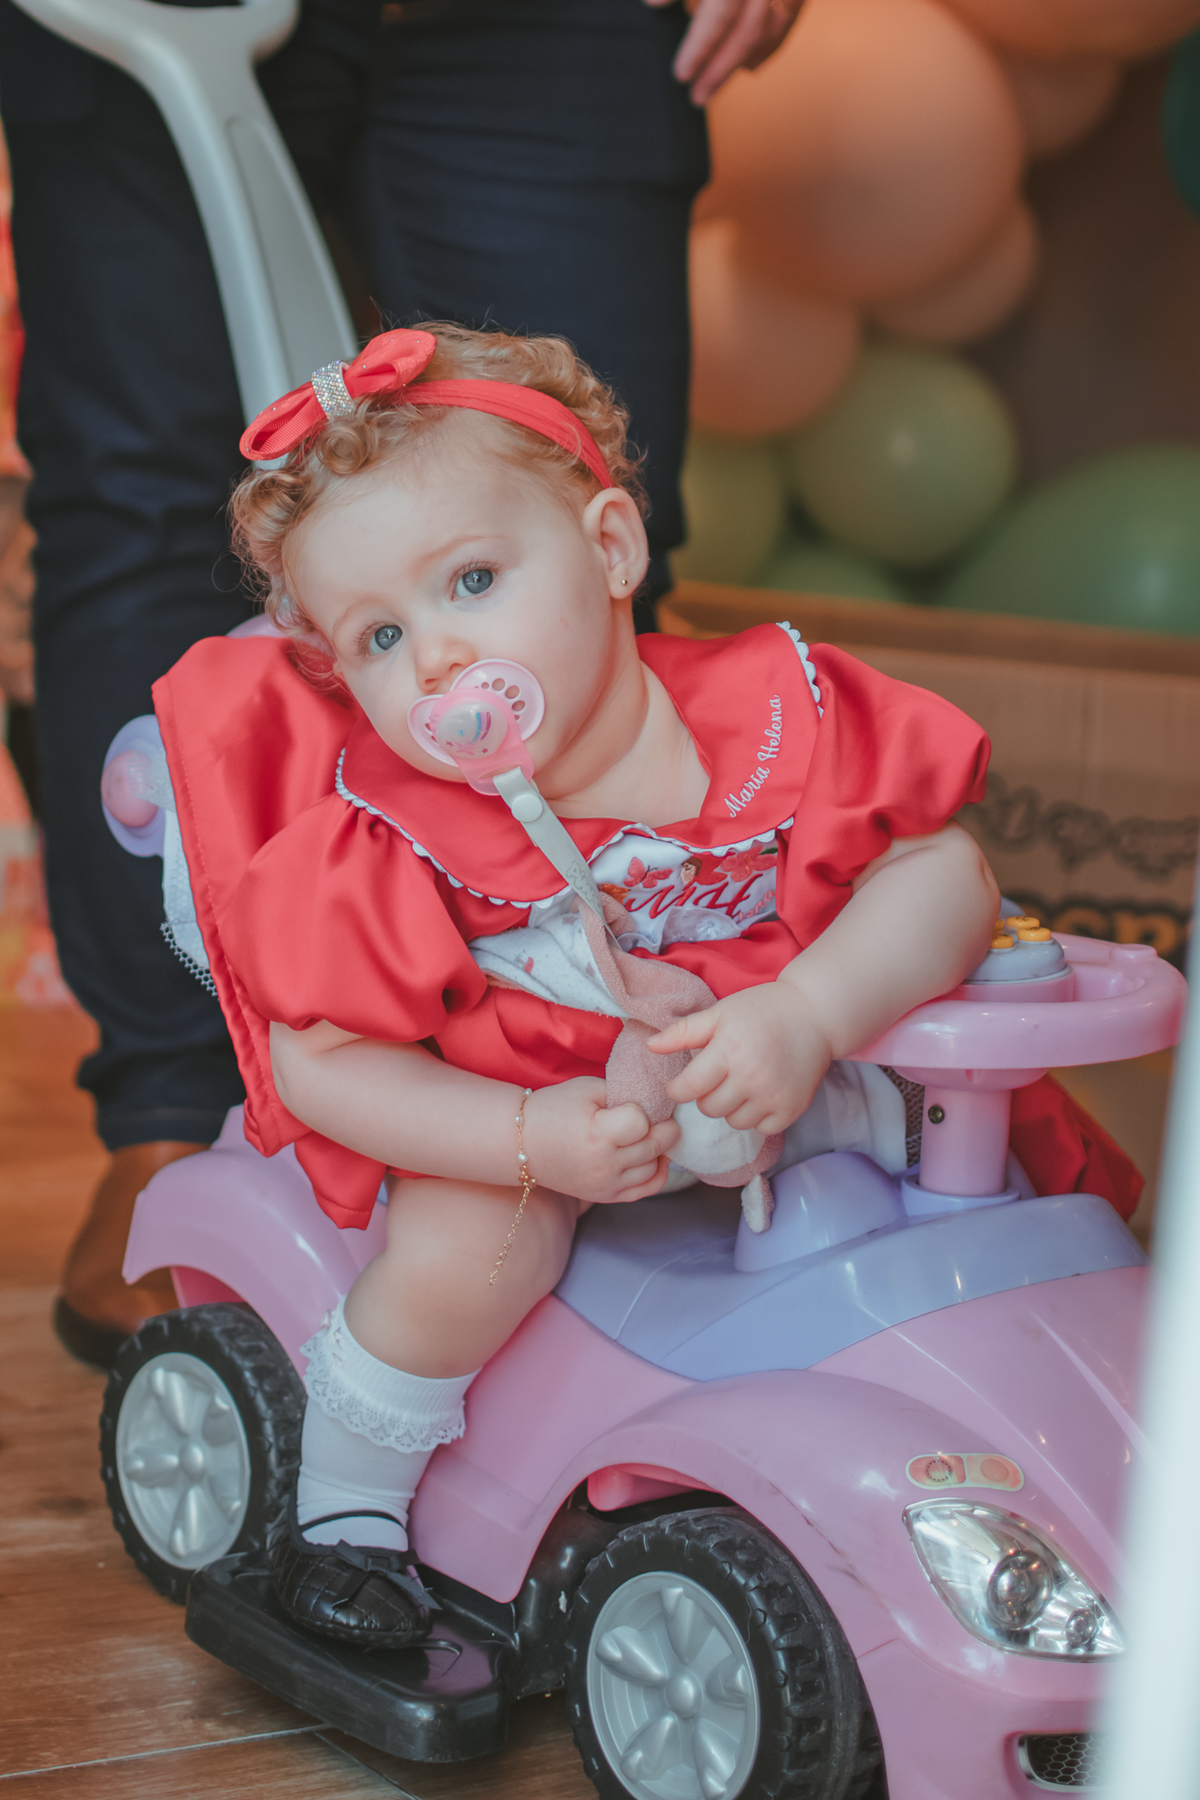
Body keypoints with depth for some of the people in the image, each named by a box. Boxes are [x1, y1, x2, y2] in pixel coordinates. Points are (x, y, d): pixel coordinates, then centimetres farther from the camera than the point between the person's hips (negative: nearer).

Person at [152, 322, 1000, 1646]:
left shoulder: (773, 712, -20)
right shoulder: (388, 837, -24)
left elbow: (943, 870, -20)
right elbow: (322, 1060, -20)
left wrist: (806, 1017, -36)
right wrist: (530, 1141, -32)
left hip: (777, 1079, 4)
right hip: (508, 1112, -3)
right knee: (462, 1254, -28)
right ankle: (343, 1505, 1)